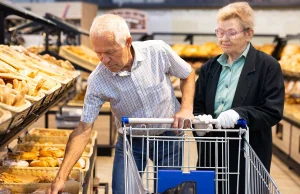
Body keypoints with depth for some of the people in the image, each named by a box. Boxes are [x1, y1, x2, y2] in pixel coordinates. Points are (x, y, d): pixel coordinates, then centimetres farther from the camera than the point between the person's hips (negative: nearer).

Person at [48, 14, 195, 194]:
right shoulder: (97, 81, -20)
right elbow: (84, 129, -17)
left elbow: (188, 75, -1)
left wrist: (186, 108, -17)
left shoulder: (159, 51, -20)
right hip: (130, 143, 0)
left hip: (169, 136, 0)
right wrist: (61, 177, -23)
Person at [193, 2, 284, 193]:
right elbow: (197, 105, 12)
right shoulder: (210, 67, 12)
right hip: (211, 152, 5)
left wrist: (240, 113, -26)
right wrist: (199, 121, -12)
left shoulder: (268, 66, -5)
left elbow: (273, 112, -11)